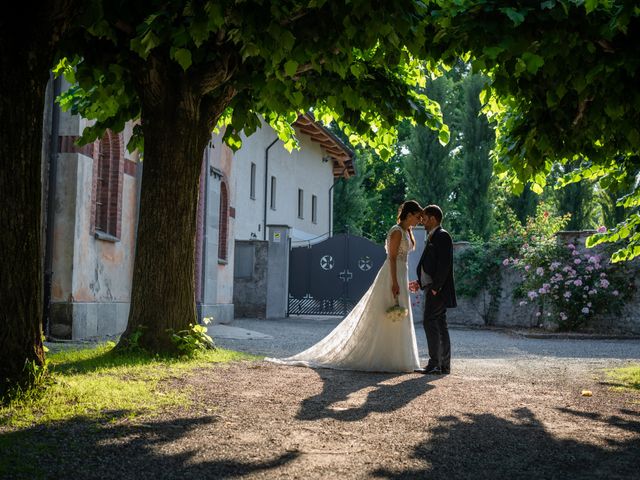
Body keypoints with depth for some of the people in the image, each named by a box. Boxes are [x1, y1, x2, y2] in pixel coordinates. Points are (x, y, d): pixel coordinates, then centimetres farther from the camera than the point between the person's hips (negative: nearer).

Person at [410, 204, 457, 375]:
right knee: (440, 325, 9)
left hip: (438, 289, -10)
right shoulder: (433, 237, 19)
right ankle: (444, 365, 13)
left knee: (430, 322, -12)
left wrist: (435, 287, -21)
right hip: (433, 288, 10)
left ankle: (434, 364, -12)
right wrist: (420, 283, 16)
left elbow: (444, 264, -19)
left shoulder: (442, 236, -11)